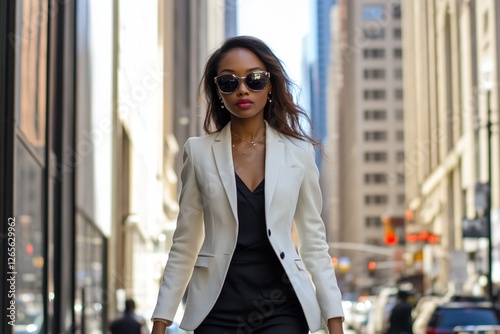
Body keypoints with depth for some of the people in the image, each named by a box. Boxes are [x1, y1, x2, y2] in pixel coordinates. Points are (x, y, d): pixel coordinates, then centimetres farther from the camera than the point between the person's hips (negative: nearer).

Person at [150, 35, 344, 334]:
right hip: (218, 310, 1)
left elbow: (315, 242, 6)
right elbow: (184, 245, 6)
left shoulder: (298, 152, 3)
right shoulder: (199, 152, 4)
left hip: (280, 308, 0)